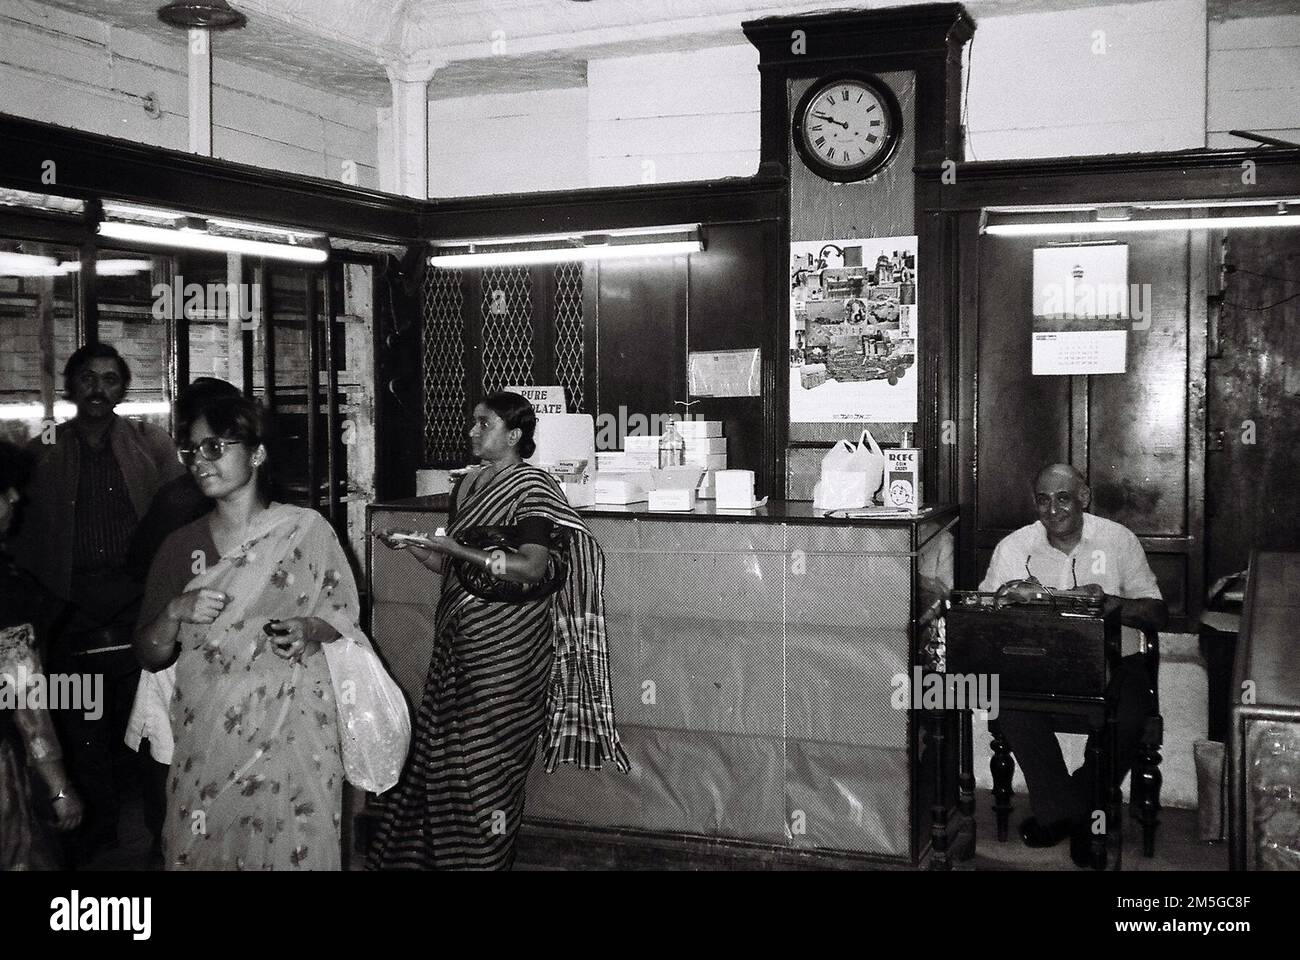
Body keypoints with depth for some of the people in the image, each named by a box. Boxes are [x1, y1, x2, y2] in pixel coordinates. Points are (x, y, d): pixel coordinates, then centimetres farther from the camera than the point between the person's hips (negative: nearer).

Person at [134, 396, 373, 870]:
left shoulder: (306, 529, -4)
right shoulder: (180, 546, 5)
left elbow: (343, 618, 3)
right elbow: (149, 656, 7)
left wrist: (307, 631, -17)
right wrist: (176, 613, -12)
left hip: (290, 734, -2)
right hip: (204, 739, 3)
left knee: (294, 851, 1)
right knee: (202, 852, 7)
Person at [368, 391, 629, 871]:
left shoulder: (532, 486, -9)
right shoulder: (468, 485, 13)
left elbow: (532, 567, -19)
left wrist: (452, 547, -20)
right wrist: (410, 545, 1)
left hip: (506, 646, -7)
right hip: (459, 639, 7)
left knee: (488, 757, 1)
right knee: (439, 747, 9)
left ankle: (484, 857, 16)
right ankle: (429, 852, 22)